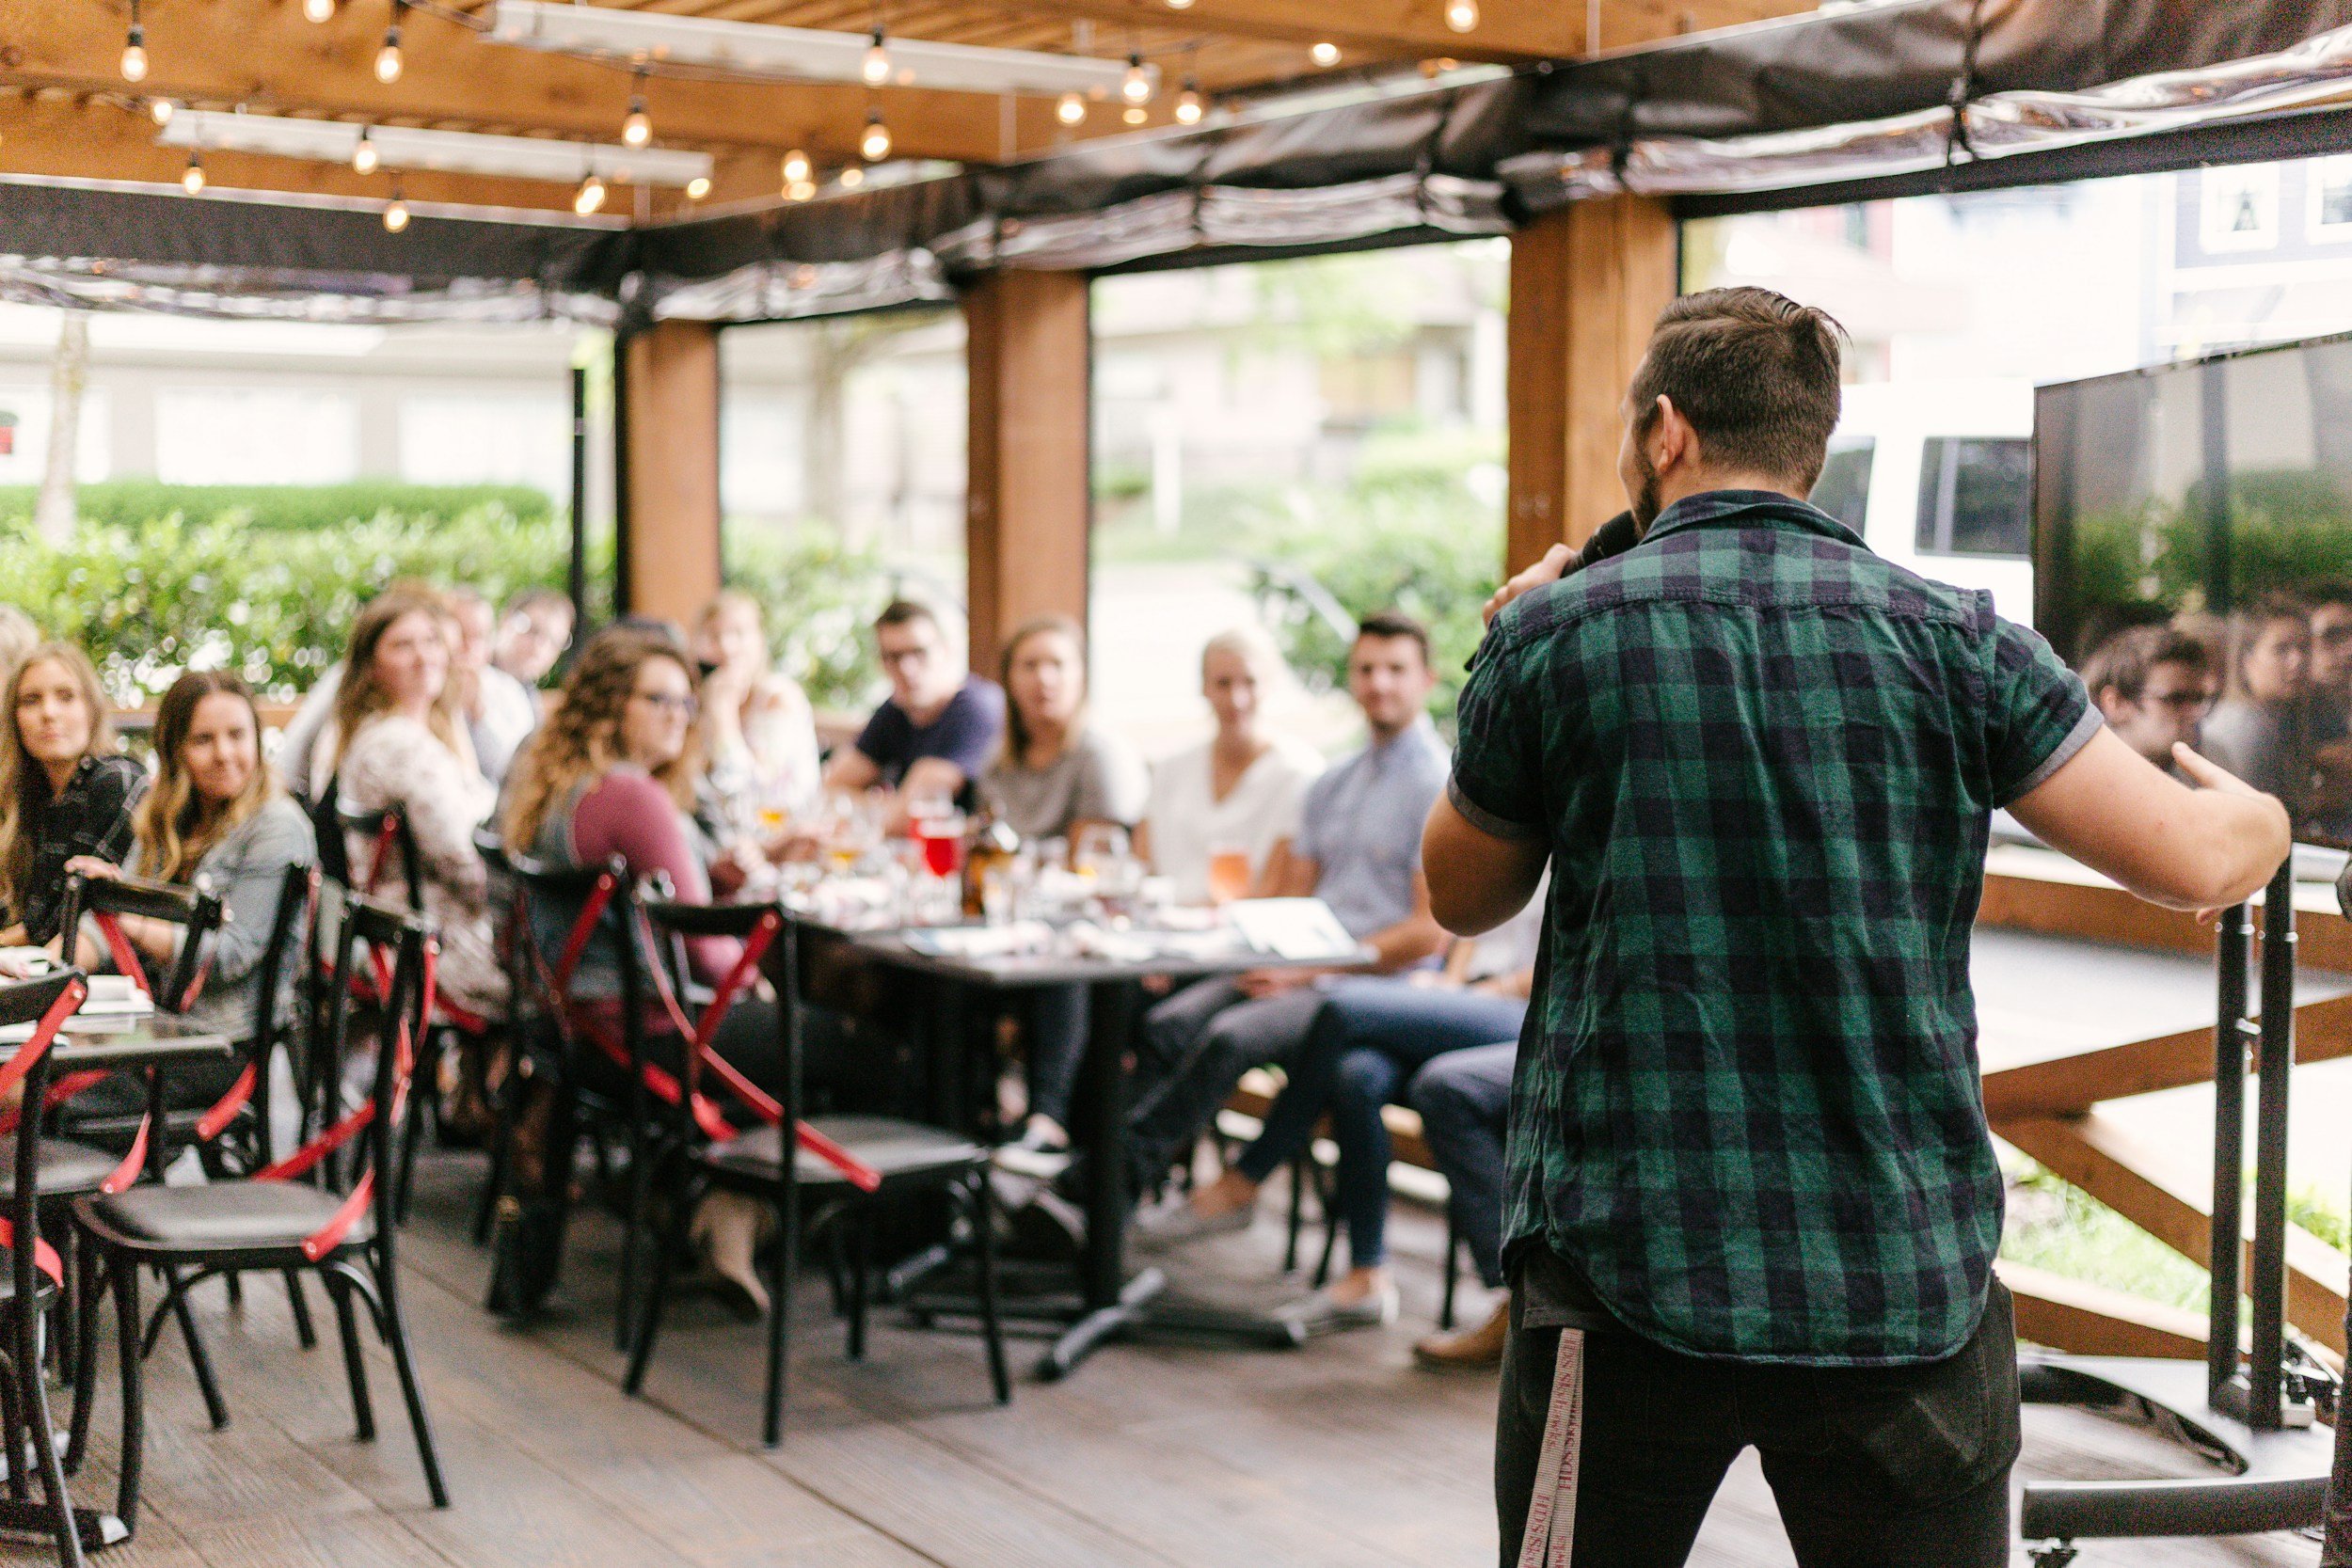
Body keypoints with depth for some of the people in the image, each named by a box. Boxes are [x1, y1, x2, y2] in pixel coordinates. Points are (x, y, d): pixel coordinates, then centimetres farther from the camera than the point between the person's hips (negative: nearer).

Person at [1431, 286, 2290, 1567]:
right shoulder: (1950, 640, 0)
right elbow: (2193, 861, -2)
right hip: (1910, 1290, 1)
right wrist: (2260, 817, 22)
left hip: (1627, 1275, -1)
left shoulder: (1552, 636, -2)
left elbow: (1463, 897, 13)